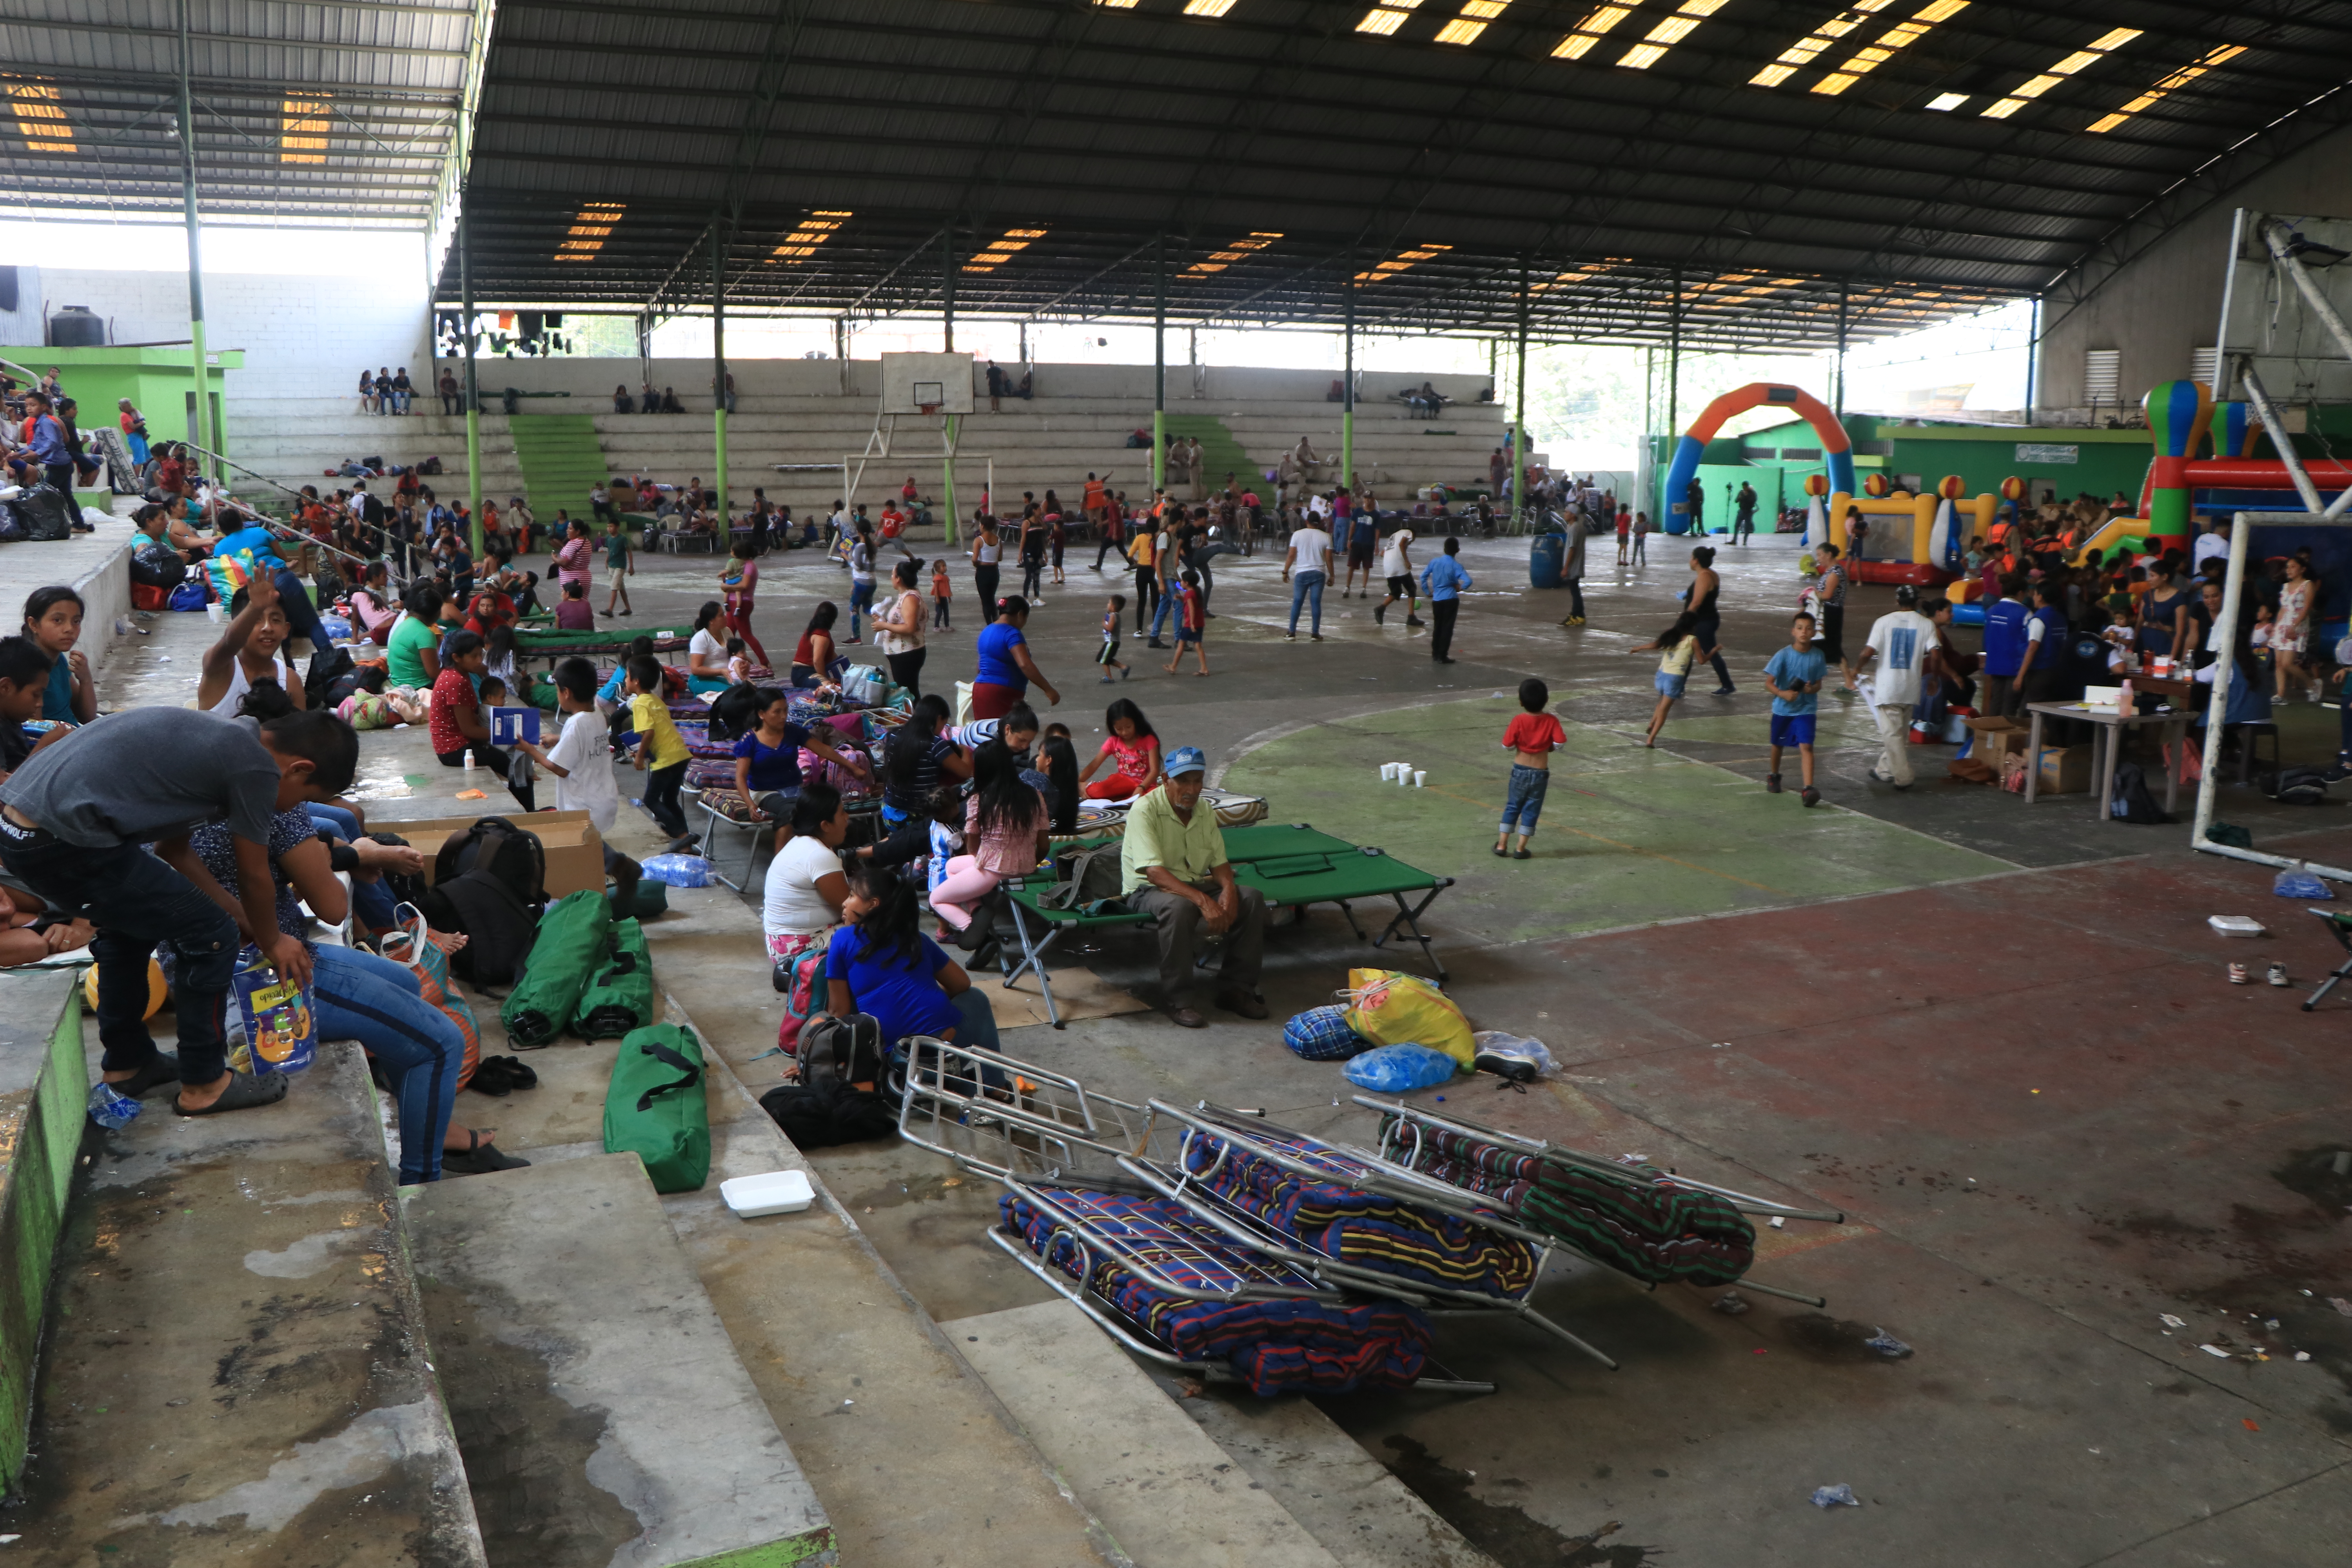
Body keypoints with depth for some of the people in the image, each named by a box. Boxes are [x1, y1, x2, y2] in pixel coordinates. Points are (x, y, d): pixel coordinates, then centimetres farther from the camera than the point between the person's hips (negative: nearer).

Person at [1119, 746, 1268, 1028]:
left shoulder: (1204, 813, 7)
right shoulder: (1145, 810, -16)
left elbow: (1219, 863, 6)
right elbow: (1154, 872, -26)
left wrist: (1228, 888, -19)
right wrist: (1203, 901, -36)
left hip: (1195, 885, 7)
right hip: (1148, 890, -7)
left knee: (1251, 898, -15)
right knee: (1179, 907, -40)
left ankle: (1236, 989, -6)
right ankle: (1176, 1000, -25)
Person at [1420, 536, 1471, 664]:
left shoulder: (1435, 562, 0)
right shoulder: (1456, 566, -12)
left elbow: (1423, 576, 4)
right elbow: (1468, 581, -21)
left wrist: (1427, 591, 12)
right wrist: (1460, 588, -2)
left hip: (1436, 600, 4)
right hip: (1450, 600, -4)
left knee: (1438, 626, 18)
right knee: (1447, 628, 2)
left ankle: (1435, 653, 25)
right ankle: (1443, 656, 1)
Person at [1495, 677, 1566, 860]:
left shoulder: (1518, 721, -13)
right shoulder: (1551, 721, -10)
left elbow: (1507, 746, -12)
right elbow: (1560, 742, -18)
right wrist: (1549, 746, 2)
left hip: (1520, 770, 0)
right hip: (1540, 773, 0)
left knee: (1512, 806, 14)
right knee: (1531, 809, 8)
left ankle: (1502, 845, 16)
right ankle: (1520, 849, 10)